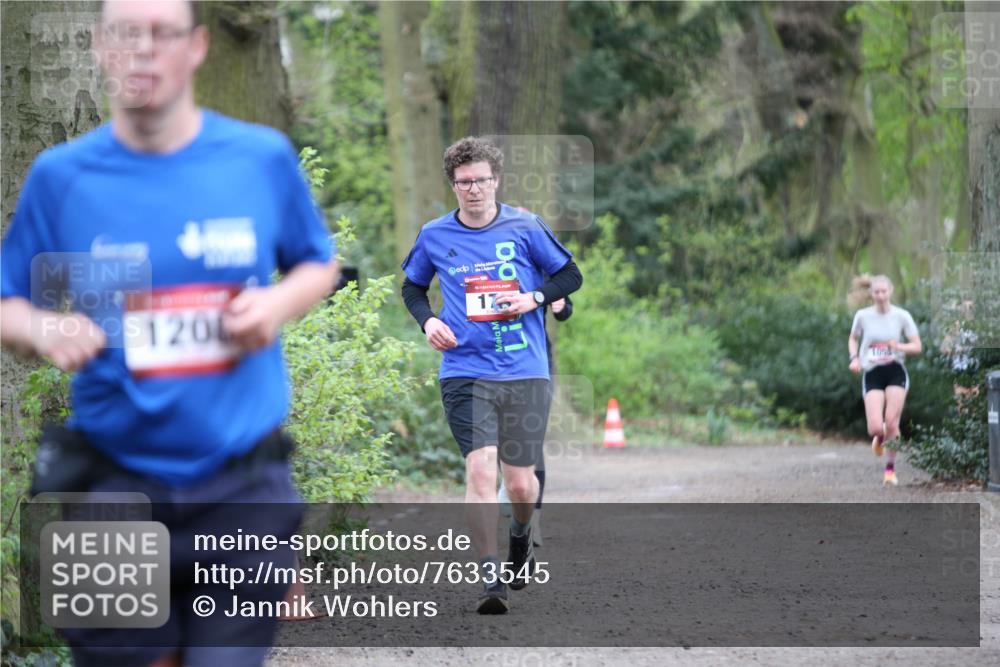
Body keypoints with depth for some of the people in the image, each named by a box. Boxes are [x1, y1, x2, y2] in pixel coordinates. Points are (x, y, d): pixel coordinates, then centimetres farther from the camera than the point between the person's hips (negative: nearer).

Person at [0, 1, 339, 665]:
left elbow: (318, 264, 14)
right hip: (116, 483, 0)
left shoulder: (264, 157, 0)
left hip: (242, 483, 0)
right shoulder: (61, 176, -1)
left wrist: (280, 303, -8)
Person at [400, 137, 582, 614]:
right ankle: (491, 578, -11)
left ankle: (521, 536, 39)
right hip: (465, 373, 0)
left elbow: (571, 275, 11)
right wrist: (427, 321, 2)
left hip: (525, 372, 0)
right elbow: (413, 286, 21)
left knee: (520, 481, 4)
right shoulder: (434, 236, 4)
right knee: (480, 469, -16)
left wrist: (533, 298, -7)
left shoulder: (525, 228, 1)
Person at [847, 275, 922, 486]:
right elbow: (853, 339, 17)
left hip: (895, 372, 0)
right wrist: (854, 358, -2)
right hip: (872, 374, 0)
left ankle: (890, 468, 7)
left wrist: (899, 347, -19)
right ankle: (880, 437, 27)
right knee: (875, 427, -12)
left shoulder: (902, 316, -2)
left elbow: (917, 346, 1)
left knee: (891, 422, -10)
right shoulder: (862, 316, 0)